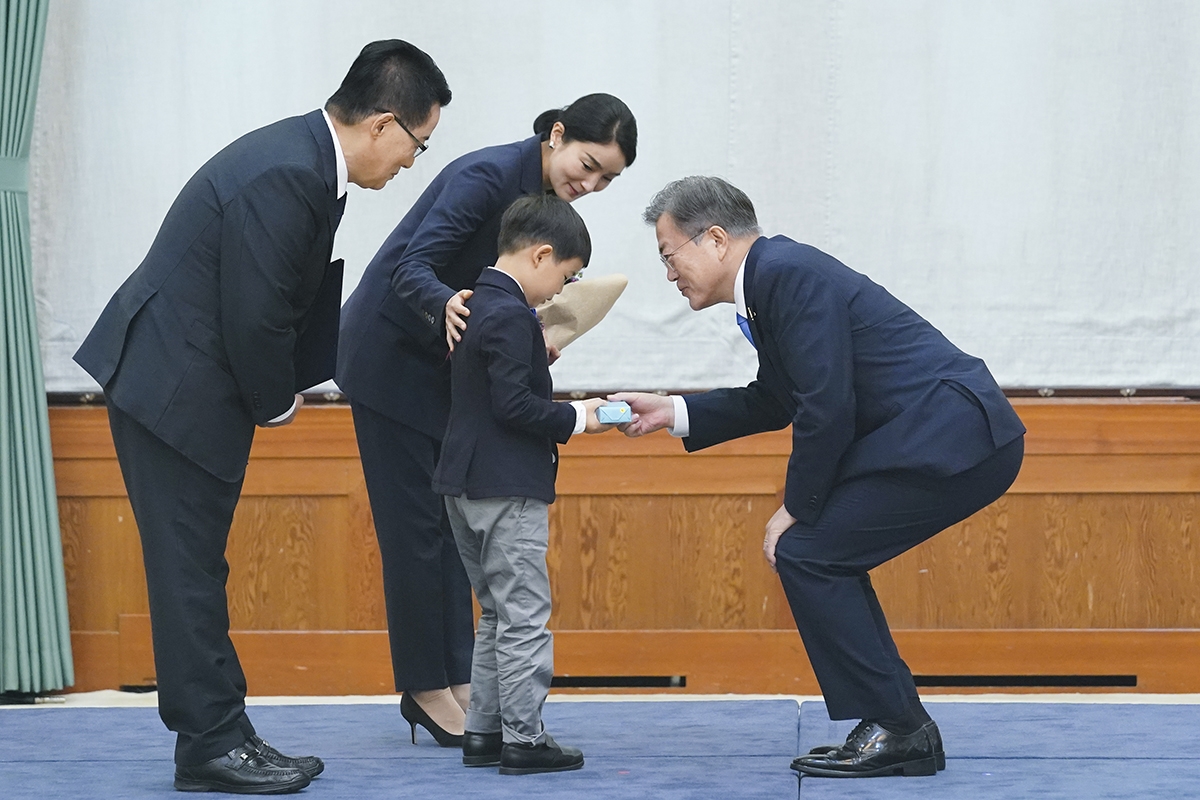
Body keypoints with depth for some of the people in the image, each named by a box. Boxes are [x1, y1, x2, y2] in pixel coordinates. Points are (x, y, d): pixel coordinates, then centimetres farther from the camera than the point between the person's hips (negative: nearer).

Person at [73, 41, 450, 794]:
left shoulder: (305, 159, 7)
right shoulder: (284, 175, -24)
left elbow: (297, 300, 15)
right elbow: (255, 318, -23)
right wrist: (277, 404, -7)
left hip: (184, 384, 10)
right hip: (173, 386, -10)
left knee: (197, 568, 13)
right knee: (190, 570, -3)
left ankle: (221, 733, 18)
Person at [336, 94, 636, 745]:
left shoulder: (548, 198, 1)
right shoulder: (487, 175, -24)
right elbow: (412, 267, -29)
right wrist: (447, 304, -49)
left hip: (443, 361, 9)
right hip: (389, 354, -9)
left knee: (453, 518, 7)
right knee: (414, 521, -5)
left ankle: (453, 678, 10)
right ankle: (424, 688, 1)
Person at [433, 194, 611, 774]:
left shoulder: (477, 306, 14)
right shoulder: (511, 317, -16)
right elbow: (513, 405, -21)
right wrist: (575, 419, -10)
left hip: (467, 486, 10)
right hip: (507, 489, -10)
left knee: (497, 614, 16)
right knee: (525, 615, -5)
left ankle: (482, 732, 18)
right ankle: (523, 737, -3)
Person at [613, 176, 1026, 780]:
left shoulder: (789, 273, -14)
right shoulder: (772, 275, 16)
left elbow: (826, 408, -18)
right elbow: (773, 402, 28)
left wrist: (796, 509, -8)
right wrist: (672, 413, 23)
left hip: (953, 436, -10)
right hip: (958, 436, 10)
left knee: (807, 553, -8)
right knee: (823, 552, 14)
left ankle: (896, 728, -2)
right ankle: (900, 731, 15)